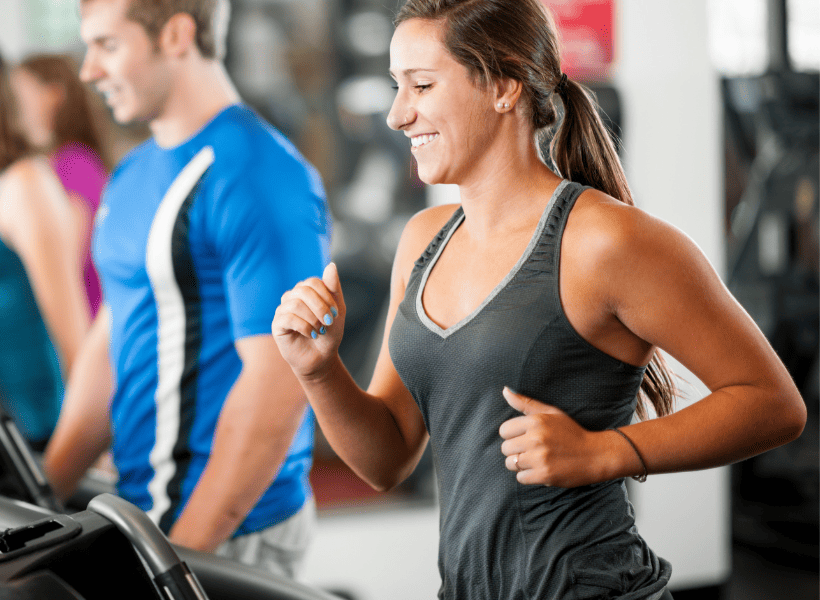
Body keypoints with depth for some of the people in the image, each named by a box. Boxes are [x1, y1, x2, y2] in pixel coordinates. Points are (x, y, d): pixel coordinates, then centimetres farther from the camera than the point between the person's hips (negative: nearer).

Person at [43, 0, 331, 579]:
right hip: (144, 510, 8)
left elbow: (277, 382, -20)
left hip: (228, 530, -8)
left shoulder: (259, 178, -16)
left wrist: (181, 552, -20)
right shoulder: (133, 175, 13)